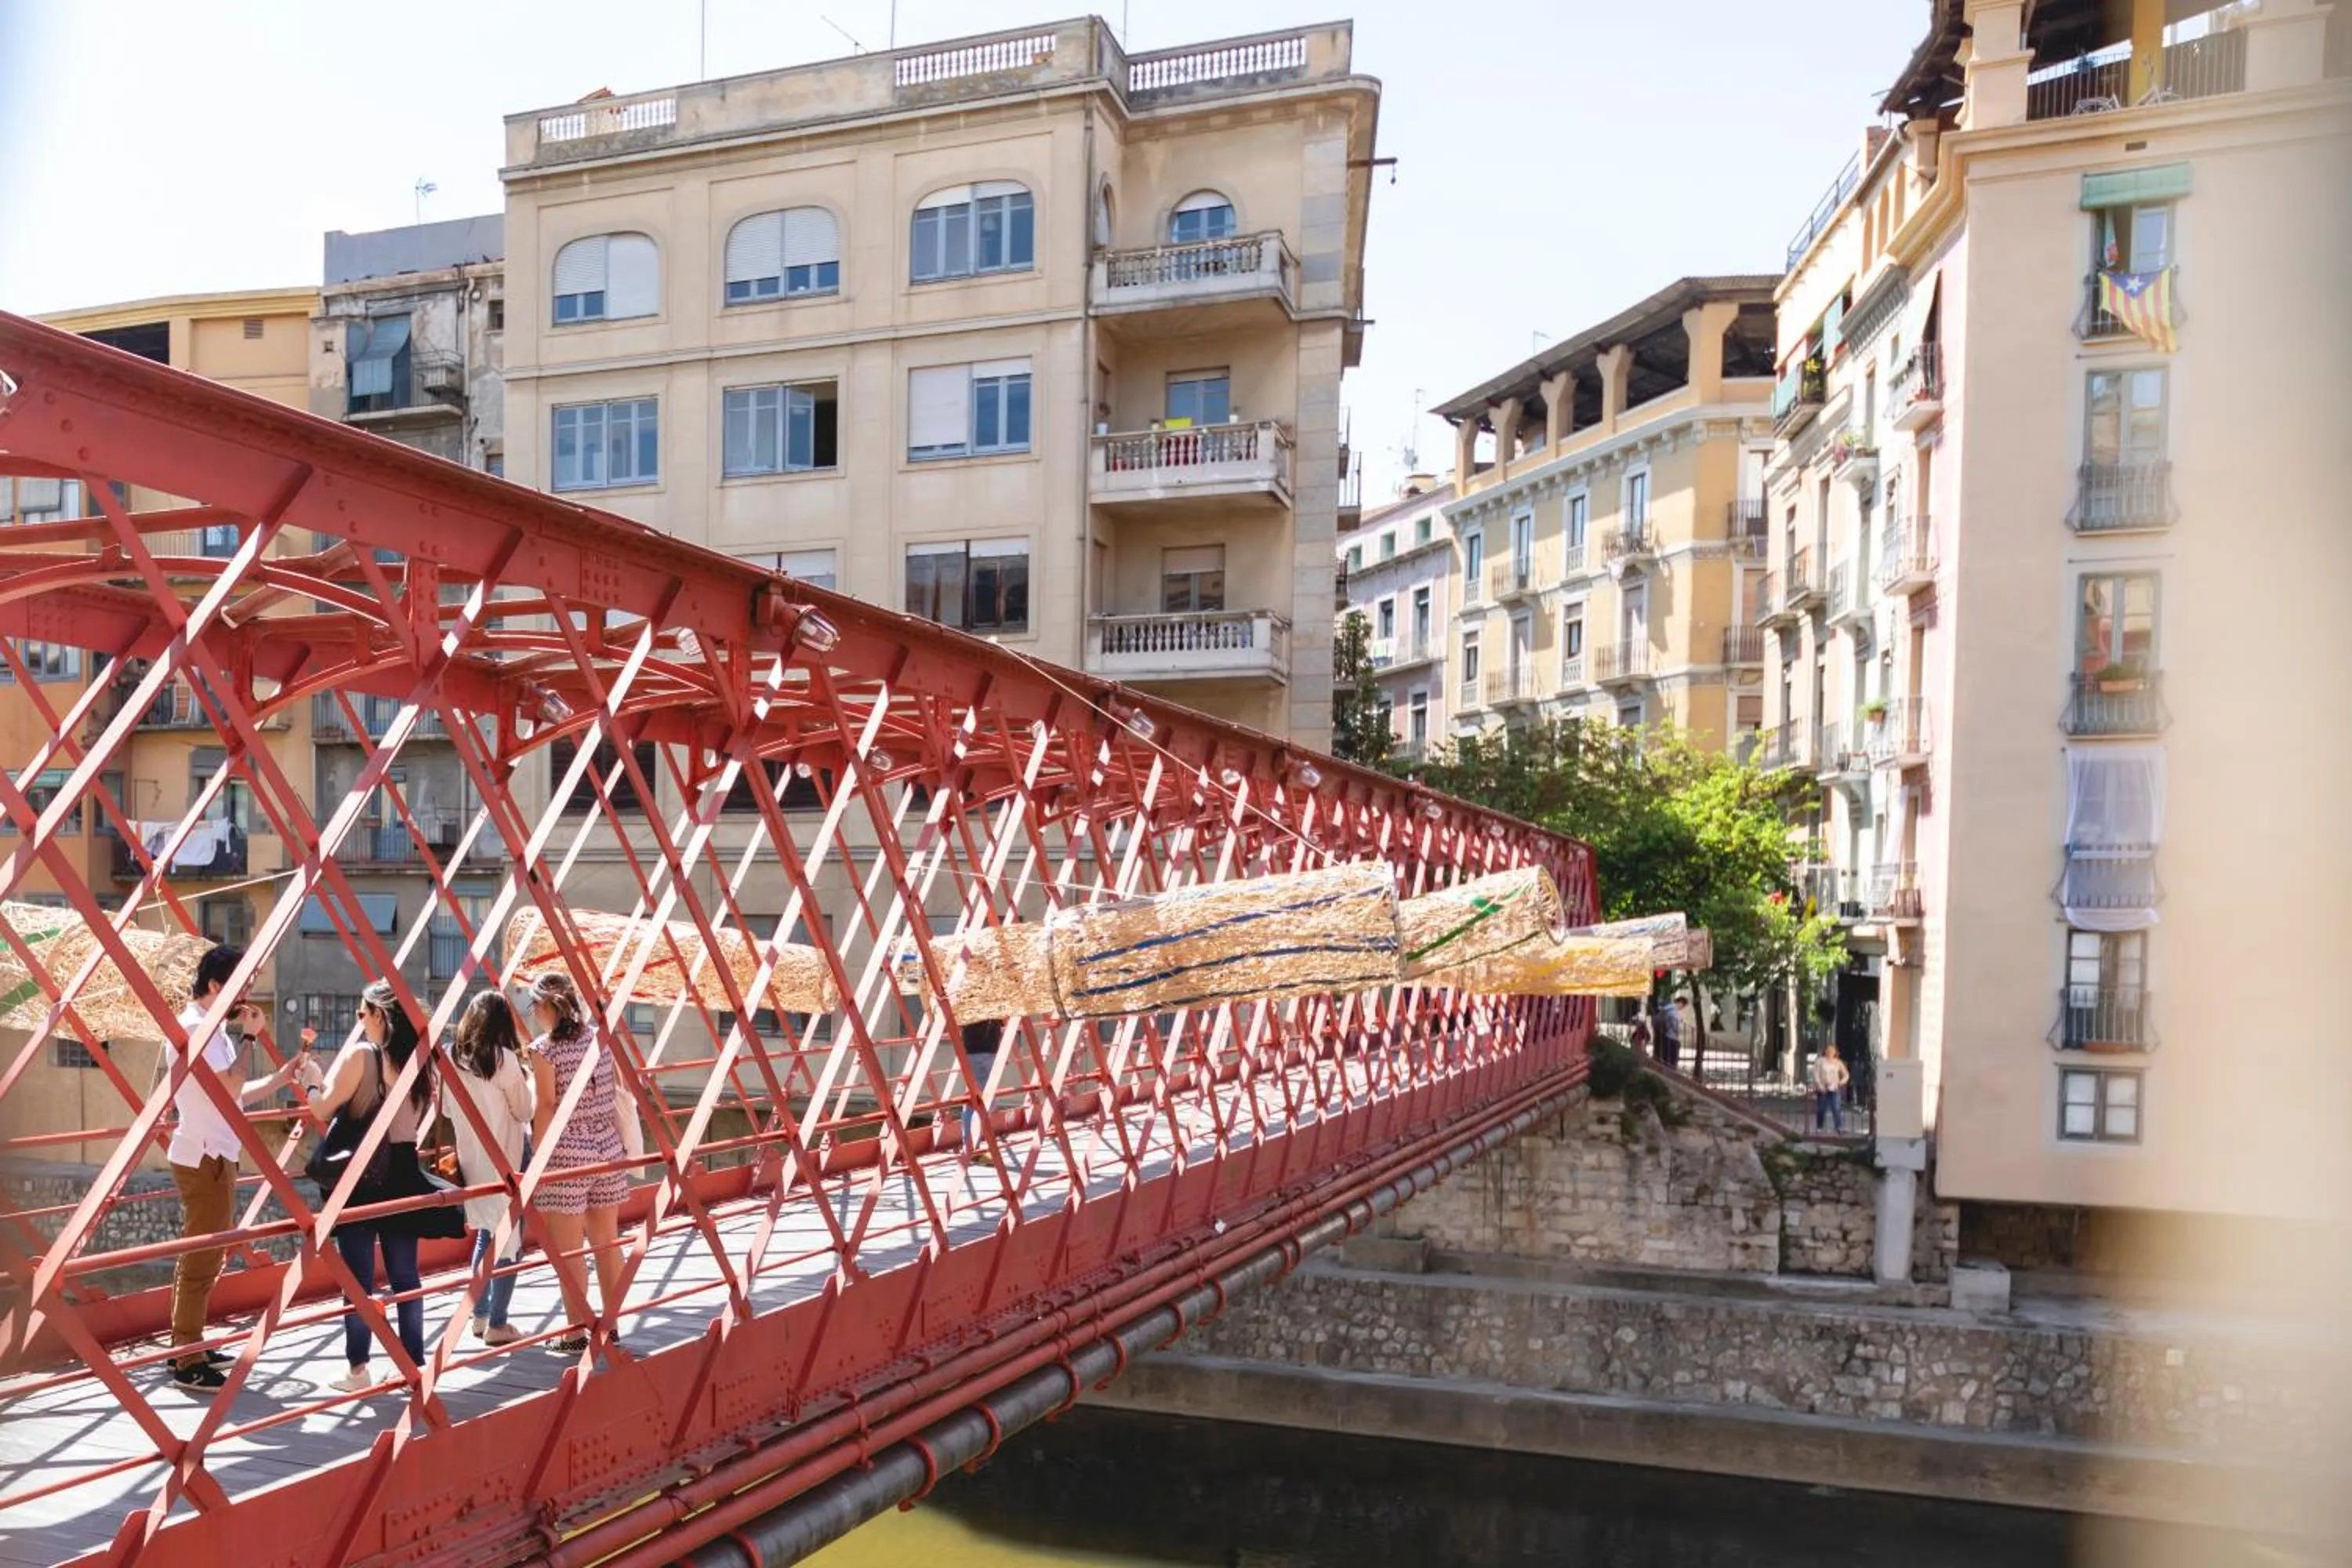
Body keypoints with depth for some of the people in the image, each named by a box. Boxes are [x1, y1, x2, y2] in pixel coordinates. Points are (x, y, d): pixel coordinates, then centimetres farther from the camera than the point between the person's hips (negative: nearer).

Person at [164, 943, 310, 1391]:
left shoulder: (201, 1025, 15)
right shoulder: (198, 1026, -16)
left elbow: (234, 1094, 17)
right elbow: (230, 1091, -25)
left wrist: (283, 1076, 8)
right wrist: (249, 1036, -19)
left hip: (204, 1155, 11)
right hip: (206, 1158, -11)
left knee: (196, 1257, 17)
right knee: (202, 1260, -6)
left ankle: (188, 1348, 26)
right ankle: (189, 1365, -2)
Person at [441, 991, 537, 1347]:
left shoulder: (453, 1057, 2)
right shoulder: (504, 1058, -14)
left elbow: (450, 1110, 9)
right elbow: (524, 1111, -7)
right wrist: (531, 1077, 8)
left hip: (470, 1157, 6)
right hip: (506, 1158, -6)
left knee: (485, 1232, 20)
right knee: (509, 1239, 2)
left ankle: (480, 1315, 25)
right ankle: (497, 1325, 4)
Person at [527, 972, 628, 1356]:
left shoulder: (544, 1048, -9)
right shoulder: (600, 1039, 7)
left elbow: (546, 1107, -11)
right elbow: (618, 1093, 9)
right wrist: (621, 1141, 17)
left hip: (565, 1156, -6)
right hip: (608, 1151, 6)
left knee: (568, 1251, 3)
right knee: (607, 1243, 12)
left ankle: (576, 1332, 8)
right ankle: (611, 1325, 20)